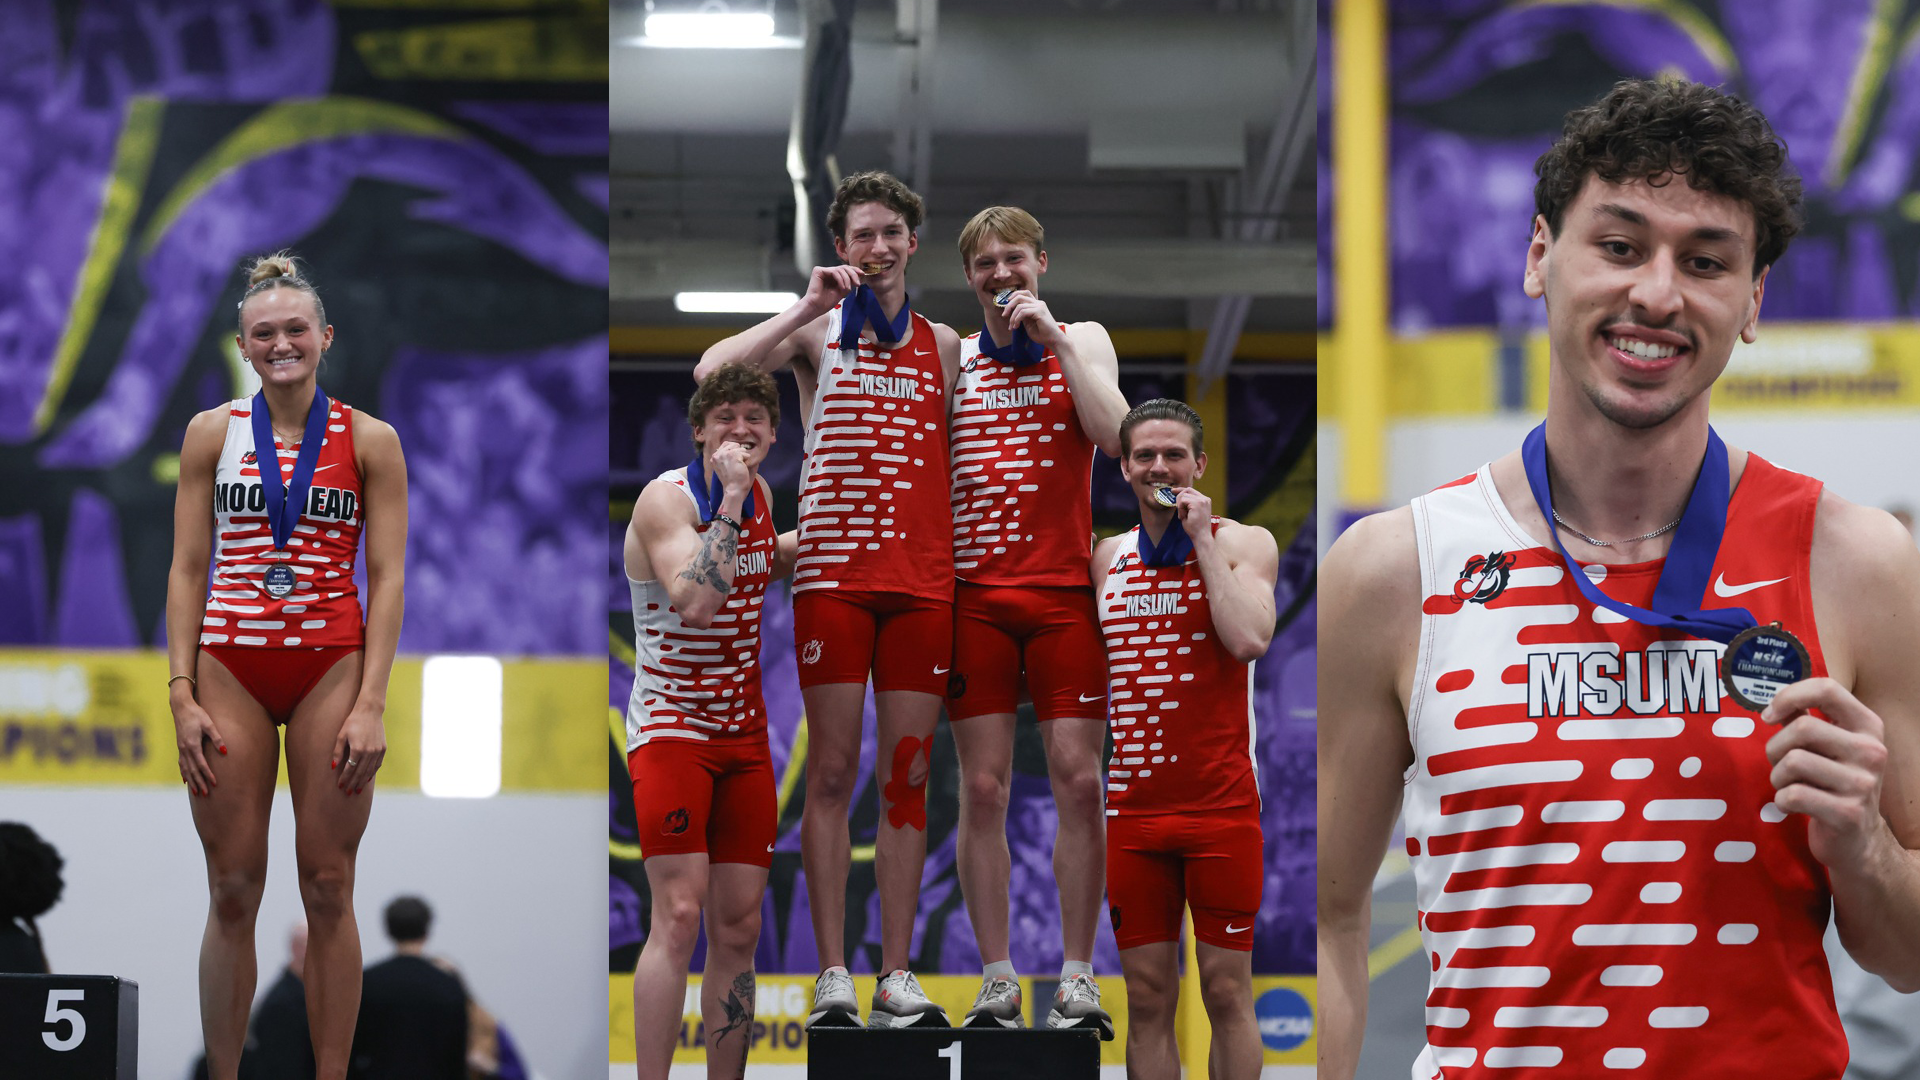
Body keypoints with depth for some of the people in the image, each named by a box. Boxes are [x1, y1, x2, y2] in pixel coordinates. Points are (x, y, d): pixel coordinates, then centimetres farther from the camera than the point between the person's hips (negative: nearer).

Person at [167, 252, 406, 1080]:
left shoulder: (370, 442, 5)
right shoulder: (213, 434, 8)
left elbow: (387, 577, 1)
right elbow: (186, 569, 7)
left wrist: (371, 704, -8)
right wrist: (183, 695, -3)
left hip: (332, 668, -1)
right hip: (230, 670, 1)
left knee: (328, 889, 0)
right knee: (232, 892, 1)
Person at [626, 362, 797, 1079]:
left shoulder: (761, 496, 10)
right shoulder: (666, 499, -13)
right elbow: (696, 601, -29)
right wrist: (730, 499, -27)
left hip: (744, 731, 7)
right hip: (671, 724, -7)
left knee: (738, 927, 5)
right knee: (680, 914, -17)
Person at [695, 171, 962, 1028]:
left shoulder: (943, 344, 16)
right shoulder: (816, 331, 8)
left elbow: (964, 461, 17)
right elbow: (711, 373, -9)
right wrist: (809, 308, -11)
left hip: (924, 579, 2)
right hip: (833, 576, -2)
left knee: (907, 777, 2)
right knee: (832, 772, -4)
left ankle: (896, 979, 3)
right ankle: (832, 978, -3)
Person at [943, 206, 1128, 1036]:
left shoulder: (1082, 341, 9)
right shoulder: (951, 356, 14)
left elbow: (1113, 434, -9)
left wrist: (1051, 337, -8)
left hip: (1064, 586, -1)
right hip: (974, 589, 2)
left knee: (1078, 779, -5)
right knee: (982, 787, -2)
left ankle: (1077, 977, 0)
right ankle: (997, 980, 3)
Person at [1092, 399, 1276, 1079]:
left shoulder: (1243, 543, 1)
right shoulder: (1106, 557, 13)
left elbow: (1250, 640, -18)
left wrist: (1202, 539, -12)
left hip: (1220, 804, -4)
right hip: (1133, 807, 4)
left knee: (1227, 993, -1)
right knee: (1147, 1001, 4)